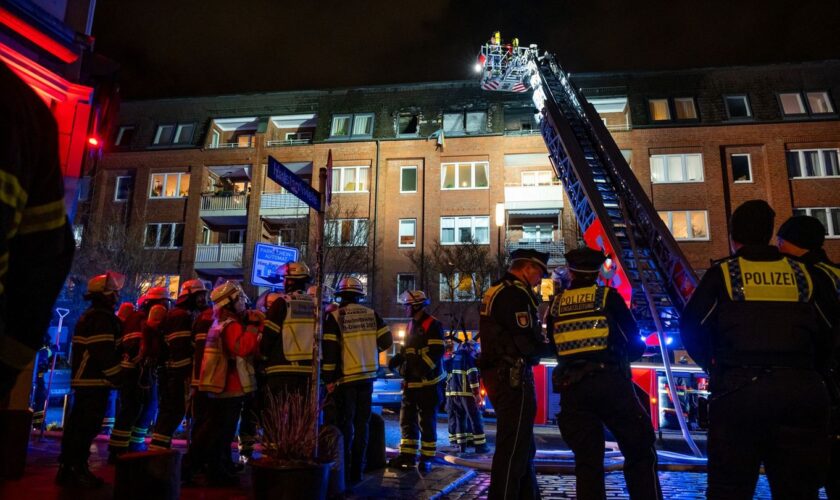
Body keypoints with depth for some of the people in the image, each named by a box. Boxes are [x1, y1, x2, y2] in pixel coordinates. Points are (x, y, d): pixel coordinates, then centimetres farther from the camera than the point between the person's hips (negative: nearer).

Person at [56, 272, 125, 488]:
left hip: (85, 380, 11)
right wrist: (117, 376, -15)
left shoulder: (89, 316, 20)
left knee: (77, 425, 15)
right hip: (95, 381, -11)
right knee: (87, 426, -7)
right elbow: (105, 352, -21)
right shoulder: (101, 318, -14)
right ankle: (78, 470, -3)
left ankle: (67, 468, 23)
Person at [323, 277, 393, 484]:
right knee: (361, 424, 11)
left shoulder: (334, 317, -6)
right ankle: (357, 472, 16)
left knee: (345, 425, 6)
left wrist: (328, 379, -6)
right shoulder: (371, 314, 3)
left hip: (346, 378, -3)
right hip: (368, 376, 3)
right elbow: (386, 341, 2)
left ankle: (345, 473, 8)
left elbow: (329, 350, -11)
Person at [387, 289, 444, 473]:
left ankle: (427, 458, 12)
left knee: (427, 422, 1)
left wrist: (420, 369, -26)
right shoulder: (412, 325, 16)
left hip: (428, 382, -8)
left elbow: (436, 352, -20)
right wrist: (398, 359, 5)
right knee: (407, 419, 11)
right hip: (411, 382, 9)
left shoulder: (433, 325, -12)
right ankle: (407, 455, 21)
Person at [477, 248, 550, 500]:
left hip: (497, 373, 11)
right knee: (514, 446, -4)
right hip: (513, 376, -11)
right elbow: (527, 343, -19)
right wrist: (553, 346, 0)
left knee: (522, 444, 20)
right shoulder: (516, 293, -15)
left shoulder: (495, 291, 16)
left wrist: (542, 339, 11)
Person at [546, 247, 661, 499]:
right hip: (610, 382, -3)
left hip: (571, 388, 3)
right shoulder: (608, 296, 2)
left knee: (587, 461, 9)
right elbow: (636, 343, 6)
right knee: (640, 454, 8)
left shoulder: (556, 304, 10)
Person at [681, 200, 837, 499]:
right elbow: (828, 335, 12)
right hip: (800, 390, 3)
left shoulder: (721, 273, 2)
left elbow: (692, 329, -1)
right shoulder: (805, 274, 12)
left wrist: (711, 364, 17)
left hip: (738, 389, -3)